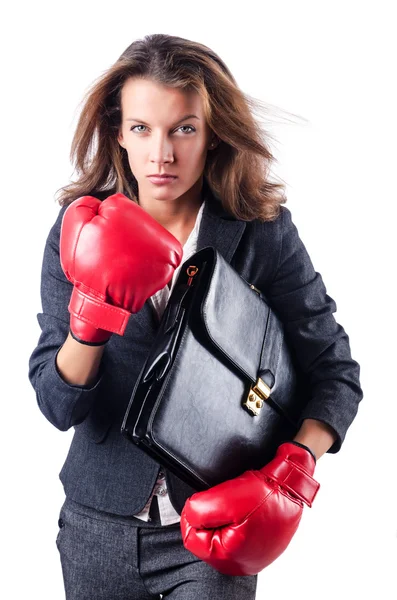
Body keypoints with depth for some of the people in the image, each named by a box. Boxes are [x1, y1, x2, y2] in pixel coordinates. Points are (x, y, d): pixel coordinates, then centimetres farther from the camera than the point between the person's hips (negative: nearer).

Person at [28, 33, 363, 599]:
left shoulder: (264, 233, -11)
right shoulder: (84, 231, -7)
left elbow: (337, 373, -4)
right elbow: (59, 407, -11)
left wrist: (293, 469, -19)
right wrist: (92, 314, -27)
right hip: (99, 525, 2)